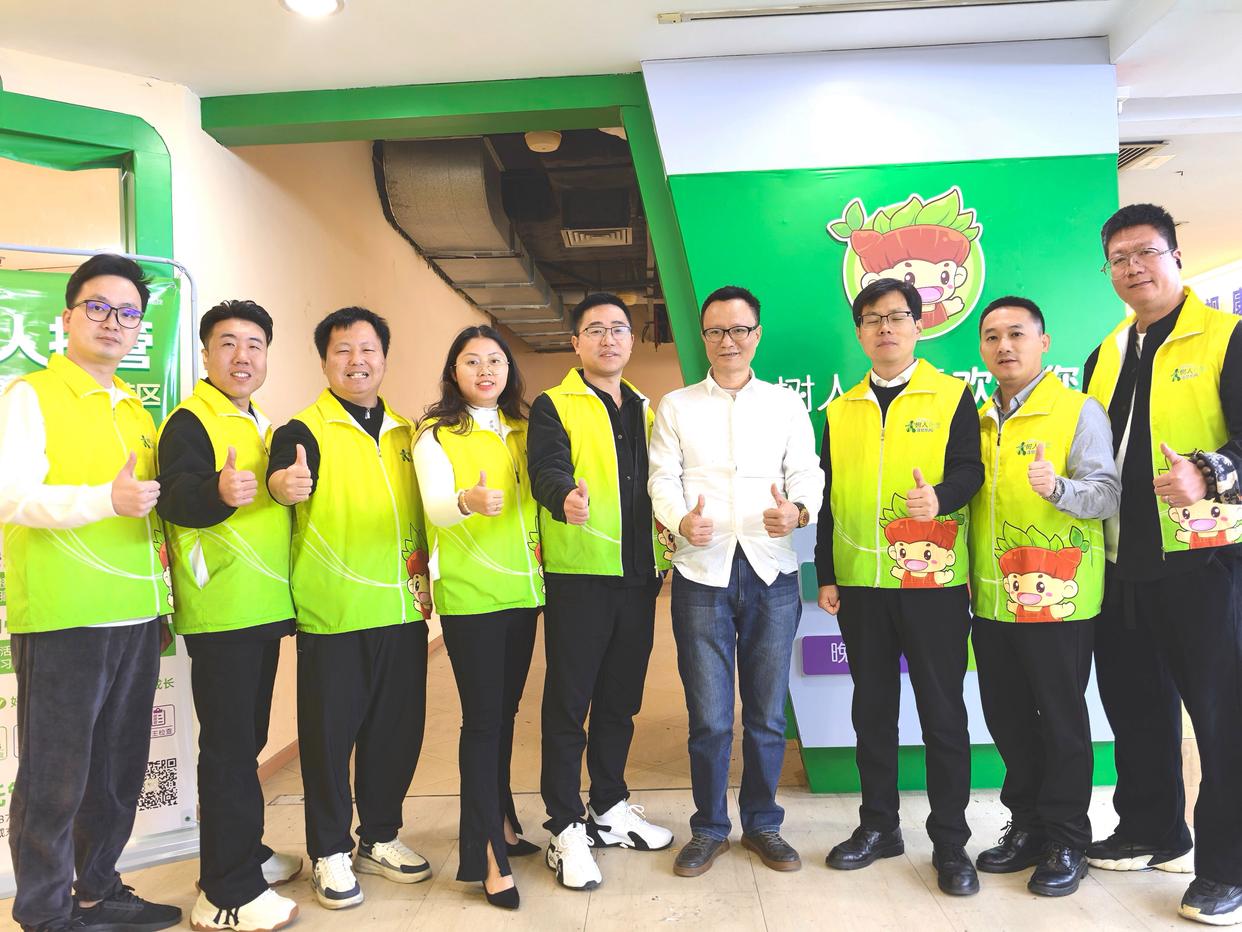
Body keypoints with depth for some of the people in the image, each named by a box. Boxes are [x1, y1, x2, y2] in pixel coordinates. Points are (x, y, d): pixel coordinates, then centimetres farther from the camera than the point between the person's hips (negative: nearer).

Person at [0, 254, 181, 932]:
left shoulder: (135, 410, 16)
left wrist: (158, 605, 17)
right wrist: (108, 498, -28)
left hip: (134, 621, 7)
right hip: (61, 621, -6)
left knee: (120, 771, 15)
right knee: (55, 777, 4)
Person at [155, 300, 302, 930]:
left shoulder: (262, 426, 17)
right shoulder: (191, 422, -9)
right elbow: (175, 498, -25)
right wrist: (217, 490, -44)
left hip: (264, 611, 8)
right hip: (220, 615, -8)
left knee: (246, 740, 17)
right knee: (229, 748, -4)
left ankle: (243, 853, 30)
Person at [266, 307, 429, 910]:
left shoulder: (404, 433, 11)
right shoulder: (307, 430, -4)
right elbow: (282, 478, -25)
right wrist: (285, 483, -48)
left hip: (402, 611, 5)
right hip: (333, 614, -5)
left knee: (397, 729, 13)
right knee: (330, 733, 6)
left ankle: (380, 838, 32)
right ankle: (329, 854, 24)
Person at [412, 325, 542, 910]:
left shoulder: (520, 431, 12)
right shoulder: (436, 434, -5)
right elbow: (436, 507, -21)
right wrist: (467, 500, -40)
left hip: (523, 589, 5)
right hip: (469, 594, -5)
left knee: (504, 711, 15)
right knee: (483, 718, -3)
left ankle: (497, 822, 30)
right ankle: (488, 855, 5)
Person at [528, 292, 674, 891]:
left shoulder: (644, 410, 17)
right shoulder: (554, 406, -2)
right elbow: (547, 469, -19)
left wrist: (666, 551, 14)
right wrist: (567, 496, -40)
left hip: (638, 574, 6)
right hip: (579, 573, -5)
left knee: (620, 700, 15)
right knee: (568, 702, 1)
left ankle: (608, 809, 31)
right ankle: (566, 830, 13)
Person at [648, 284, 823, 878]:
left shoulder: (787, 404, 11)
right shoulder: (676, 407, 9)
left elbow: (807, 474, 4)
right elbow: (663, 478, 2)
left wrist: (797, 511, -18)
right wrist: (681, 521, -19)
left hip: (771, 572, 1)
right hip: (701, 573, -1)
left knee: (767, 714, 11)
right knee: (709, 718, 4)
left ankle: (762, 823, 30)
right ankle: (709, 828, 24)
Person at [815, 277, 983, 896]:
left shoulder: (953, 396, 2)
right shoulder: (841, 410, 11)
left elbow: (969, 468, -7)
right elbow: (829, 497, 12)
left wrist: (940, 497, -29)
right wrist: (825, 574, 8)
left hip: (933, 580, -3)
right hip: (860, 583, 4)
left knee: (942, 710, 4)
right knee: (872, 707, 12)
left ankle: (950, 841, 17)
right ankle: (878, 825, 27)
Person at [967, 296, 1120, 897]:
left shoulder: (1079, 410, -4)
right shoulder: (979, 420, 12)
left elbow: (1107, 493, -13)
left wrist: (1058, 487, -32)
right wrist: (966, 576, 10)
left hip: (1057, 599, -5)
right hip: (992, 599, 6)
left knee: (1061, 721, 5)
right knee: (1006, 719, 13)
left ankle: (1067, 841, 20)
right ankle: (1027, 825, 29)